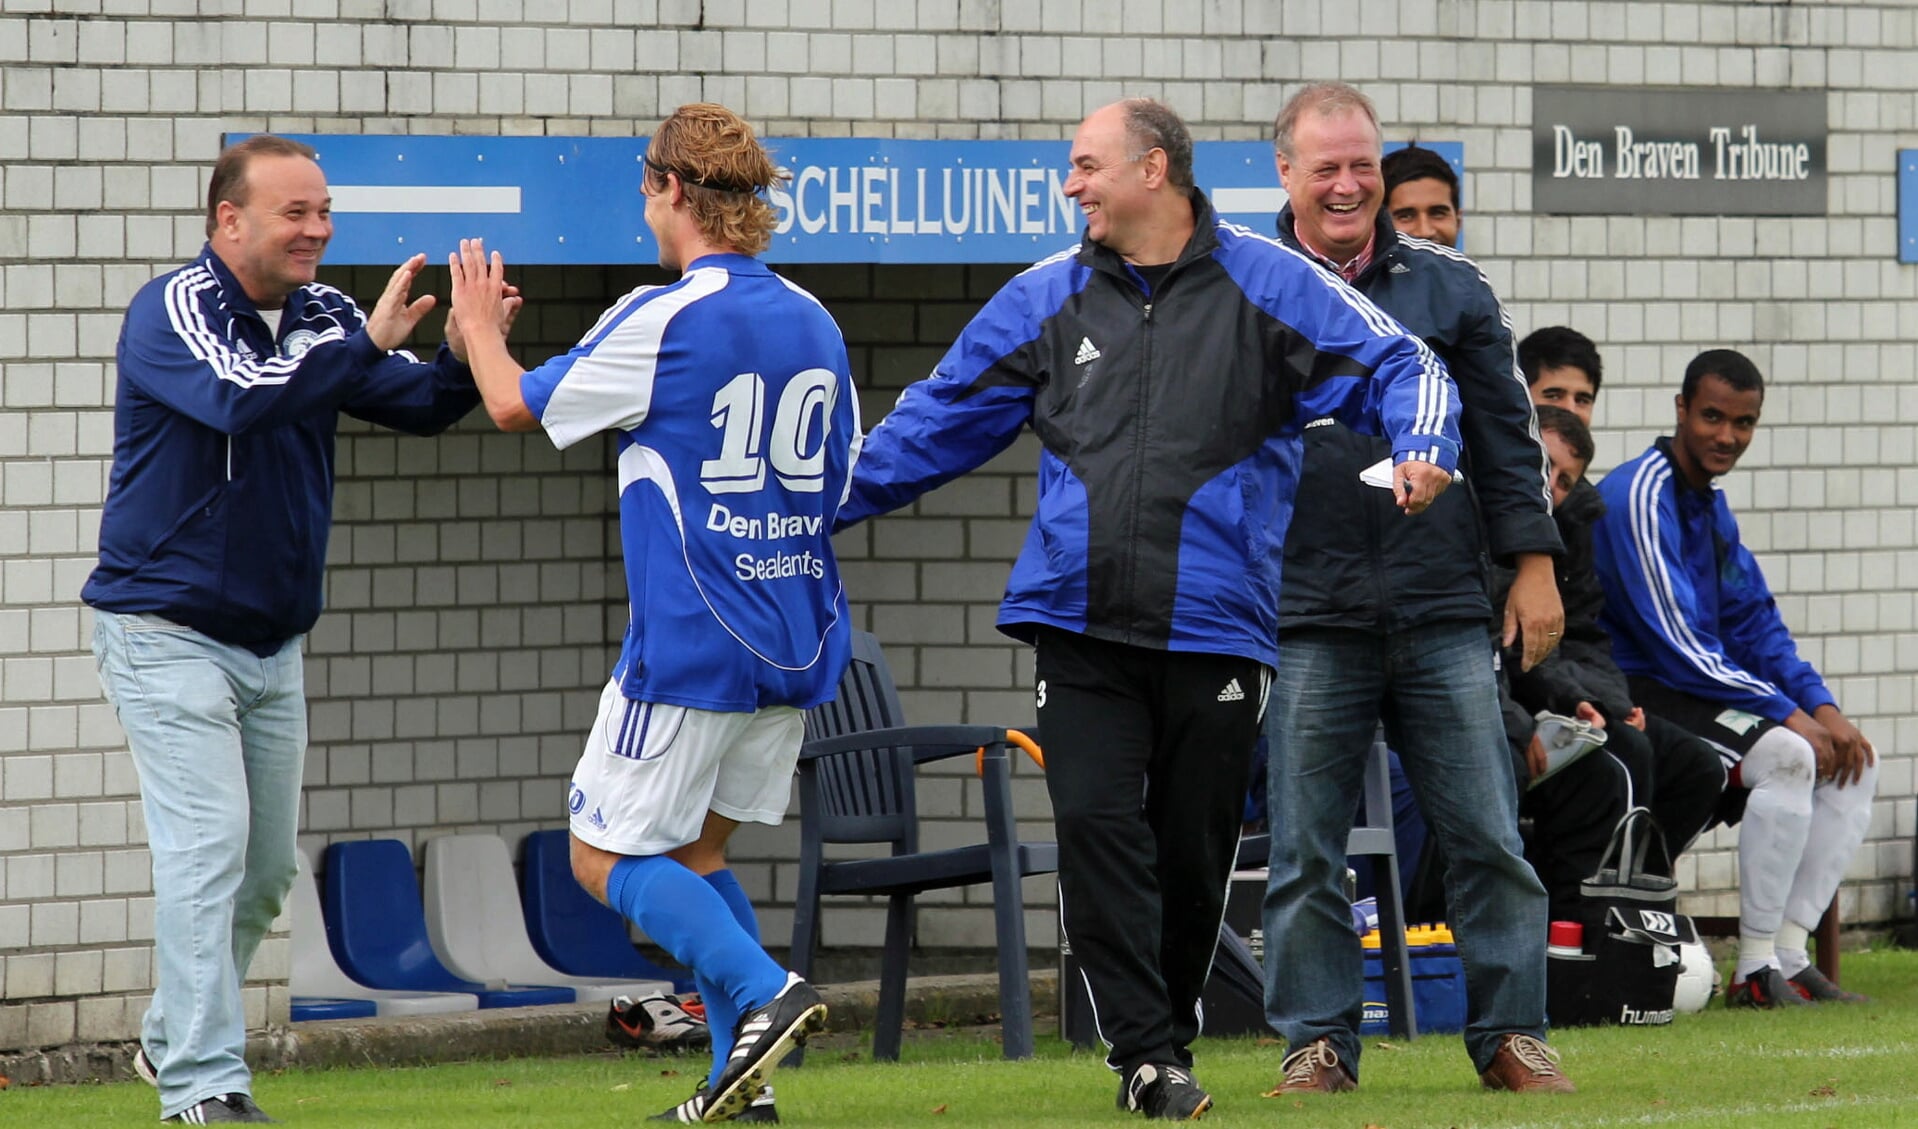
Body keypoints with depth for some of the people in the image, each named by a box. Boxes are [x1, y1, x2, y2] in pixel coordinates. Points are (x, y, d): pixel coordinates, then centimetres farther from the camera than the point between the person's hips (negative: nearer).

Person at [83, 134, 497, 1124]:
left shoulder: (322, 316, 5)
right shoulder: (173, 310, -15)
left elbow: (417, 404, -1)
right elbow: (241, 395, -33)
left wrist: (464, 353, -22)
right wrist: (367, 343, -33)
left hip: (273, 643, 7)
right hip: (165, 631, -7)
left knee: (265, 871, 12)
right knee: (208, 848, -16)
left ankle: (174, 1038, 30)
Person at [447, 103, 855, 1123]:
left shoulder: (664, 320, -13)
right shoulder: (814, 324, 9)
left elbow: (516, 404, -2)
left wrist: (478, 324, 17)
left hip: (690, 645, -7)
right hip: (797, 647, 7)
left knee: (607, 855, 1)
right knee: (693, 848, 17)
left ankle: (763, 993, -18)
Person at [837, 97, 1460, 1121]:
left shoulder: (1265, 285, 3)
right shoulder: (1046, 300, 12)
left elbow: (1397, 367, 3)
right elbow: (937, 420, 19)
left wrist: (1422, 448, -18)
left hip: (1214, 627, -2)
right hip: (1080, 624, 2)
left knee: (1194, 847, 4)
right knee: (1096, 825, -13)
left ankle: (1170, 1034, 21)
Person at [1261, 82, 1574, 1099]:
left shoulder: (1448, 288, 10)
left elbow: (1505, 434, 13)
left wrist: (1532, 562, 6)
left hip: (1443, 612, 1)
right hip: (1306, 621, -1)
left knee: (1489, 837, -1)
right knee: (1304, 852, 0)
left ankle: (1509, 1034, 7)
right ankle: (1317, 1042, 9)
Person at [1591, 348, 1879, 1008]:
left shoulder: (1712, 506, 16)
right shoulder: (1640, 497, -16)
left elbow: (1757, 627, 16)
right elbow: (1676, 645, -21)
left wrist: (1822, 707, -1)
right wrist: (1789, 714, -20)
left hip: (1700, 691, 10)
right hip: (1639, 699, -10)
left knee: (1853, 763, 3)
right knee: (1787, 753, -29)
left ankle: (1789, 959, -1)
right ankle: (1755, 973, -24)